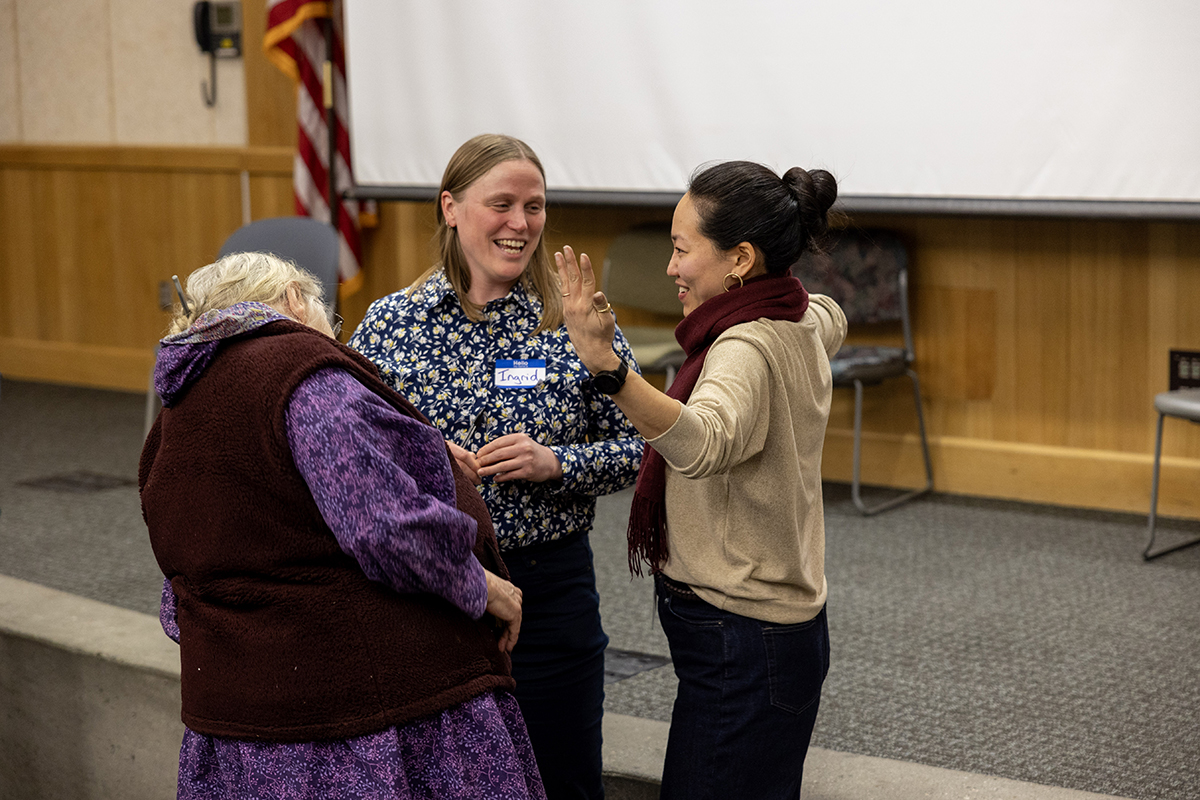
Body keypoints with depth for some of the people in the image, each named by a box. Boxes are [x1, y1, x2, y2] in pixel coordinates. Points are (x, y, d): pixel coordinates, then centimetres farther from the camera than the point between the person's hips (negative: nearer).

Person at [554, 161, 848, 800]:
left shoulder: (748, 347, -22)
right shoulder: (805, 323, 6)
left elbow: (702, 443, -44)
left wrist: (606, 364, -56)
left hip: (741, 642, -11)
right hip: (787, 626, 11)